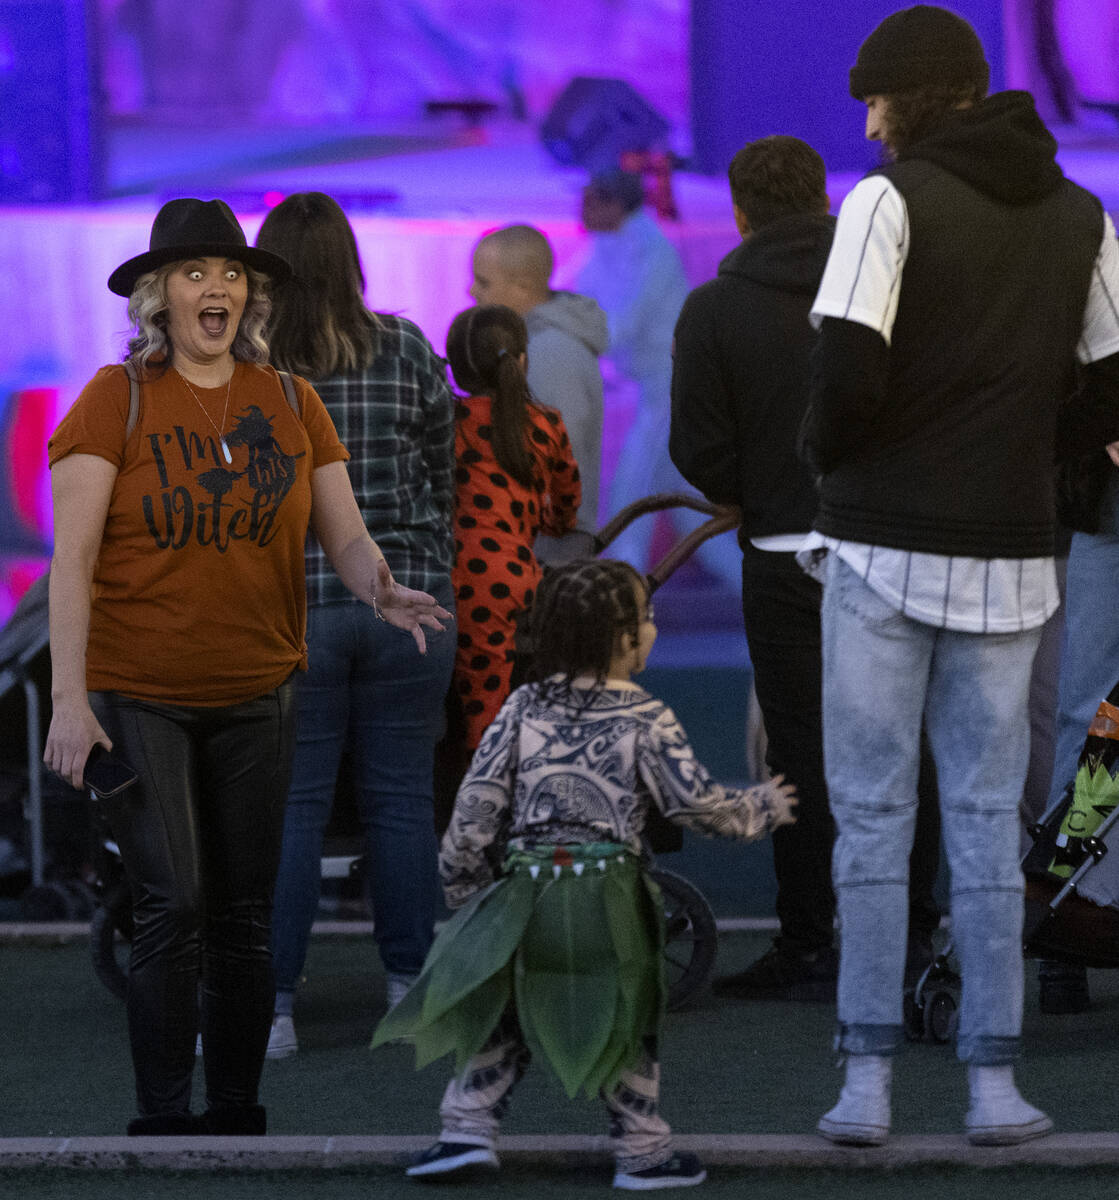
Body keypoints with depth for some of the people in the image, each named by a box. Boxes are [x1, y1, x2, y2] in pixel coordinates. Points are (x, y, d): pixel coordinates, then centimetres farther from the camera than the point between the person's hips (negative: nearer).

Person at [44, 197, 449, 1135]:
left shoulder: (290, 404, 6)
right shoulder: (117, 400, -5)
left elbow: (345, 536, 6)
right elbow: (73, 559, -9)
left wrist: (382, 589, -18)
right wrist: (69, 698, -16)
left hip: (257, 696, 4)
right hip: (137, 696, -4)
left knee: (245, 915, 7)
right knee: (172, 905, -12)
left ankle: (237, 1116, 17)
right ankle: (163, 1120, -5)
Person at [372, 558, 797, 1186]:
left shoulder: (525, 708, 6)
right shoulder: (646, 719, -2)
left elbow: (478, 799, 4)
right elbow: (696, 802, -3)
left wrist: (465, 884, 14)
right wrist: (760, 810, 15)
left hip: (525, 891, 3)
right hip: (607, 894, -3)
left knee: (501, 1014, 16)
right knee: (628, 1018, 9)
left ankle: (469, 1127, 9)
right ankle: (644, 1151, 12)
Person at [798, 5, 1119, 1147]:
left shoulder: (891, 199, -8)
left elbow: (849, 370, -17)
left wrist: (827, 451, 3)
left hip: (883, 544, -4)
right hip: (1010, 554, 4)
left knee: (870, 815, 3)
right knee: (985, 818, 9)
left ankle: (868, 1080, 2)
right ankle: (994, 1083, 7)